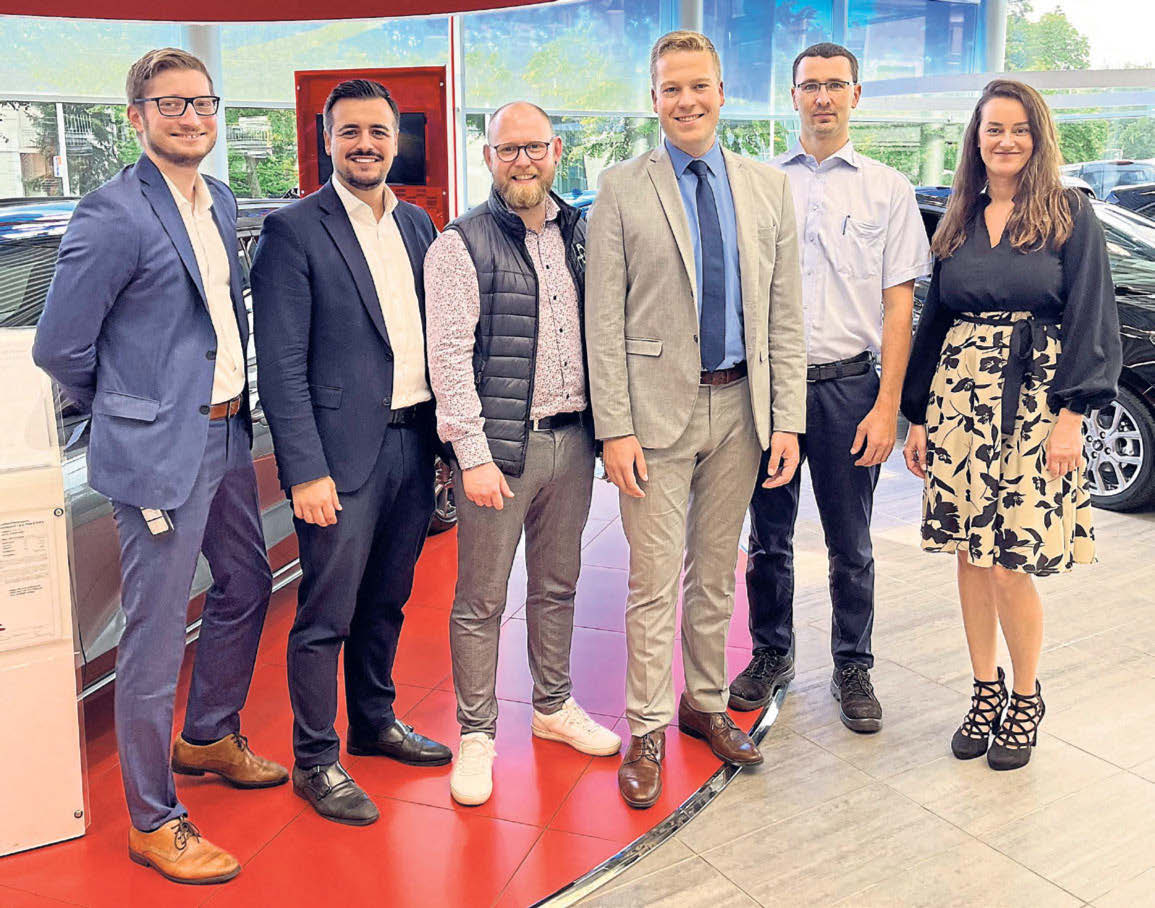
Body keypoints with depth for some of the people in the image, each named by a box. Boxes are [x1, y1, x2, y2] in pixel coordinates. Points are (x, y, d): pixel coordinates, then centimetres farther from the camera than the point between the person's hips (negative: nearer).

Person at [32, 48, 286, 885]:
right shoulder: (114, 217, -16)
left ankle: (209, 737, 44)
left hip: (226, 433, 9)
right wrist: (132, 409, 1)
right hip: (161, 450, -9)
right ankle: (154, 821, 16)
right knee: (157, 632, 0)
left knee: (247, 586, 22)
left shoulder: (221, 203, 9)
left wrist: (234, 401, 13)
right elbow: (58, 347, -13)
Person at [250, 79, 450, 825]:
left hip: (414, 440, 6)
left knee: (387, 600, 19)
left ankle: (376, 721, 37)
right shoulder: (294, 230, -8)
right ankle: (316, 760, 18)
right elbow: (282, 365, -11)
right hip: (343, 449, -6)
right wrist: (305, 470, -16)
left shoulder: (417, 224, 12)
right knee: (326, 614, 3)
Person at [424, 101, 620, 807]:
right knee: (482, 601, 3)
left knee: (558, 584, 18)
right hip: (501, 445, -5)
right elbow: (450, 357, -11)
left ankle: (554, 706, 35)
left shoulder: (579, 233, 10)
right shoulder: (462, 245, -7)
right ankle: (476, 734, 19)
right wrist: (473, 454, -16)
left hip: (574, 439, 5)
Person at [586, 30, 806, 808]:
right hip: (658, 407, -3)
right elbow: (604, 319, -6)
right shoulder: (623, 190, -2)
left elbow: (785, 314, 5)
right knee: (655, 582, 2)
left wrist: (787, 419, -1)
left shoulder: (769, 188, 6)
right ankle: (647, 731, 16)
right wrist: (615, 429, -11)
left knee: (717, 574, 15)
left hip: (739, 407, 3)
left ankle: (705, 703, 33)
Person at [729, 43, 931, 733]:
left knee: (851, 546, 8)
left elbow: (899, 307, 1)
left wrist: (887, 405, -7)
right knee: (769, 538, 11)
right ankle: (772, 655, 29)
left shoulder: (888, 189, 5)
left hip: (847, 384, -1)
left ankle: (853, 667, 25)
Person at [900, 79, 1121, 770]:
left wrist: (1072, 414, -13)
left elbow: (1090, 319, -4)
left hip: (1036, 402, -4)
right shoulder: (958, 222, 13)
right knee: (971, 555, 7)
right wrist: (919, 416, 11)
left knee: (1011, 564, -4)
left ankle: (1026, 700, 17)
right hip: (958, 399, 4)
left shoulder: (1072, 215, 1)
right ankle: (986, 693, 23)